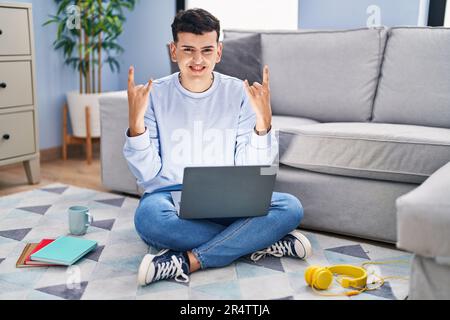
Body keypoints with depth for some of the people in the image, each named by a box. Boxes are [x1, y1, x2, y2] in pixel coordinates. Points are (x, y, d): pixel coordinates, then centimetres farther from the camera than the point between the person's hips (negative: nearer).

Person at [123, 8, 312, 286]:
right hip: (170, 196, -1)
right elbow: (147, 175, -6)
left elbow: (251, 172, -3)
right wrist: (136, 122, -20)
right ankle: (261, 243, -20)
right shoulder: (155, 95, -2)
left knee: (291, 208, -24)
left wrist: (263, 121, -17)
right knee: (148, 216, -37)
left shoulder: (239, 93, 0)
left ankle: (186, 262, -25)